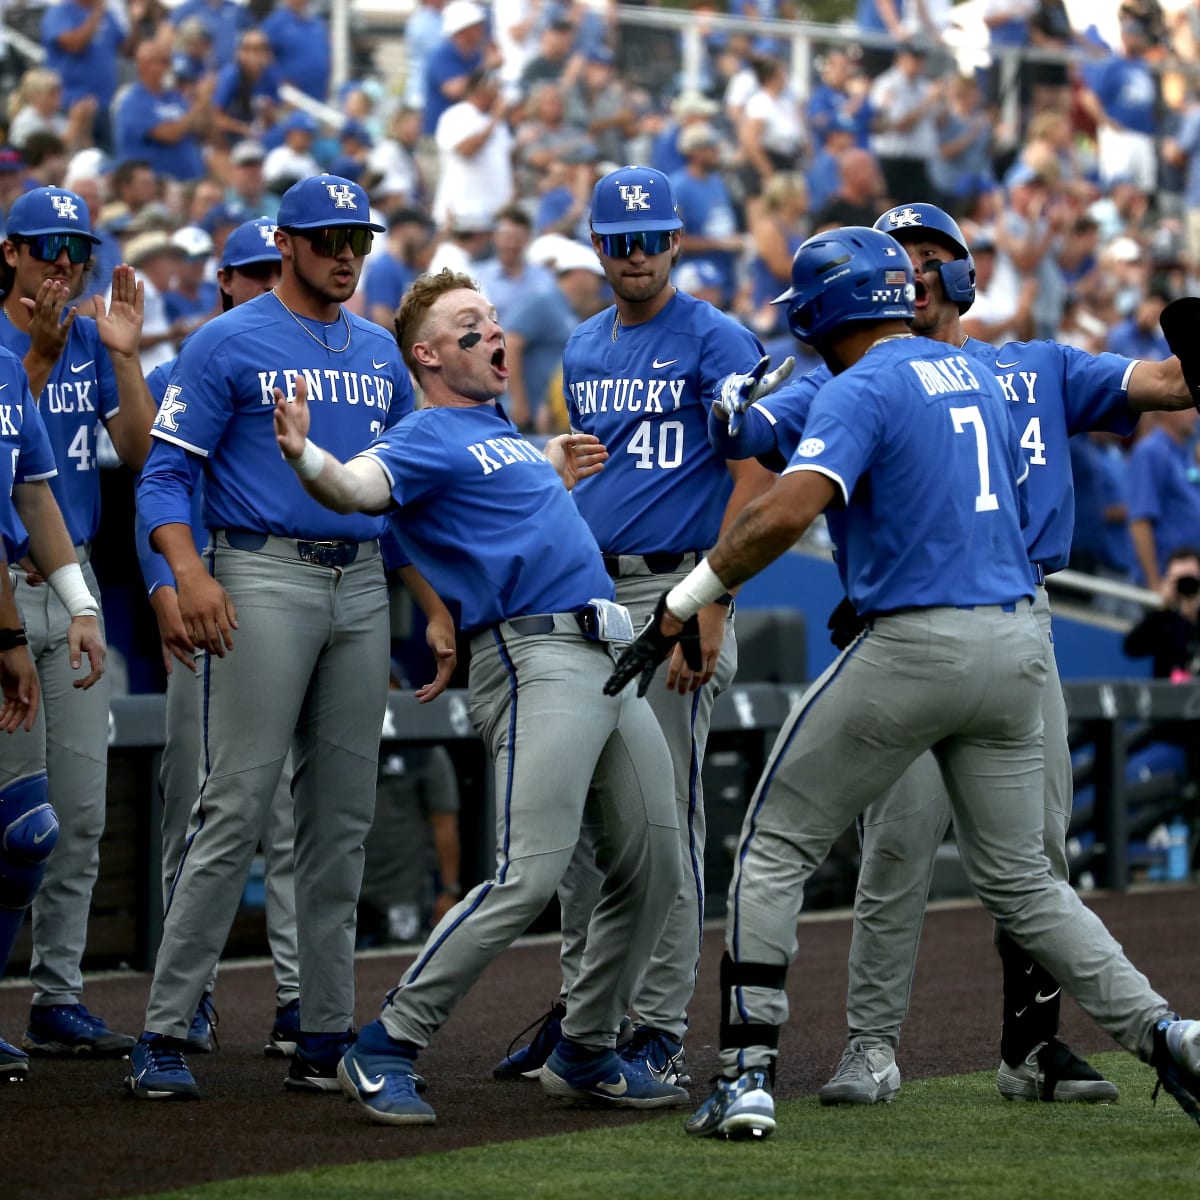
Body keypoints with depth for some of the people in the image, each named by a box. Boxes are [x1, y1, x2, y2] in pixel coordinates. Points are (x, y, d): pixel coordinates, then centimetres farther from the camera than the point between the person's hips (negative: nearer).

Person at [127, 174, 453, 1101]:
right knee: (237, 807, -12)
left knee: (343, 816, 6)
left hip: (362, 588, 6)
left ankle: (327, 1037, 11)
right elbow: (165, 474, -6)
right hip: (265, 580, -6)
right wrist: (190, 572, -22)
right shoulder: (229, 344, -1)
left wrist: (436, 608, 12)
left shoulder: (381, 355, 16)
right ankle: (165, 1032, -10)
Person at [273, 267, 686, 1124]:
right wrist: (304, 456, -46)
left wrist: (557, 471, 40)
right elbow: (360, 487, -27)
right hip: (535, 658, -9)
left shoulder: (501, 428, 23)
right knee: (529, 877, -19)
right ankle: (386, 1050, -14)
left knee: (652, 869, 10)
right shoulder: (429, 436, -5)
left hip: (610, 657, 9)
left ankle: (587, 1052, 23)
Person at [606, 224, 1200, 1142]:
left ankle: (750, 1075, 0)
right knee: (1020, 879, 16)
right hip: (1016, 643, 7)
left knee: (776, 848, 6)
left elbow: (786, 514, -24)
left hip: (916, 645, -7)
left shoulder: (862, 390, -9)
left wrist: (684, 603, -18)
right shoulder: (976, 378, 14)